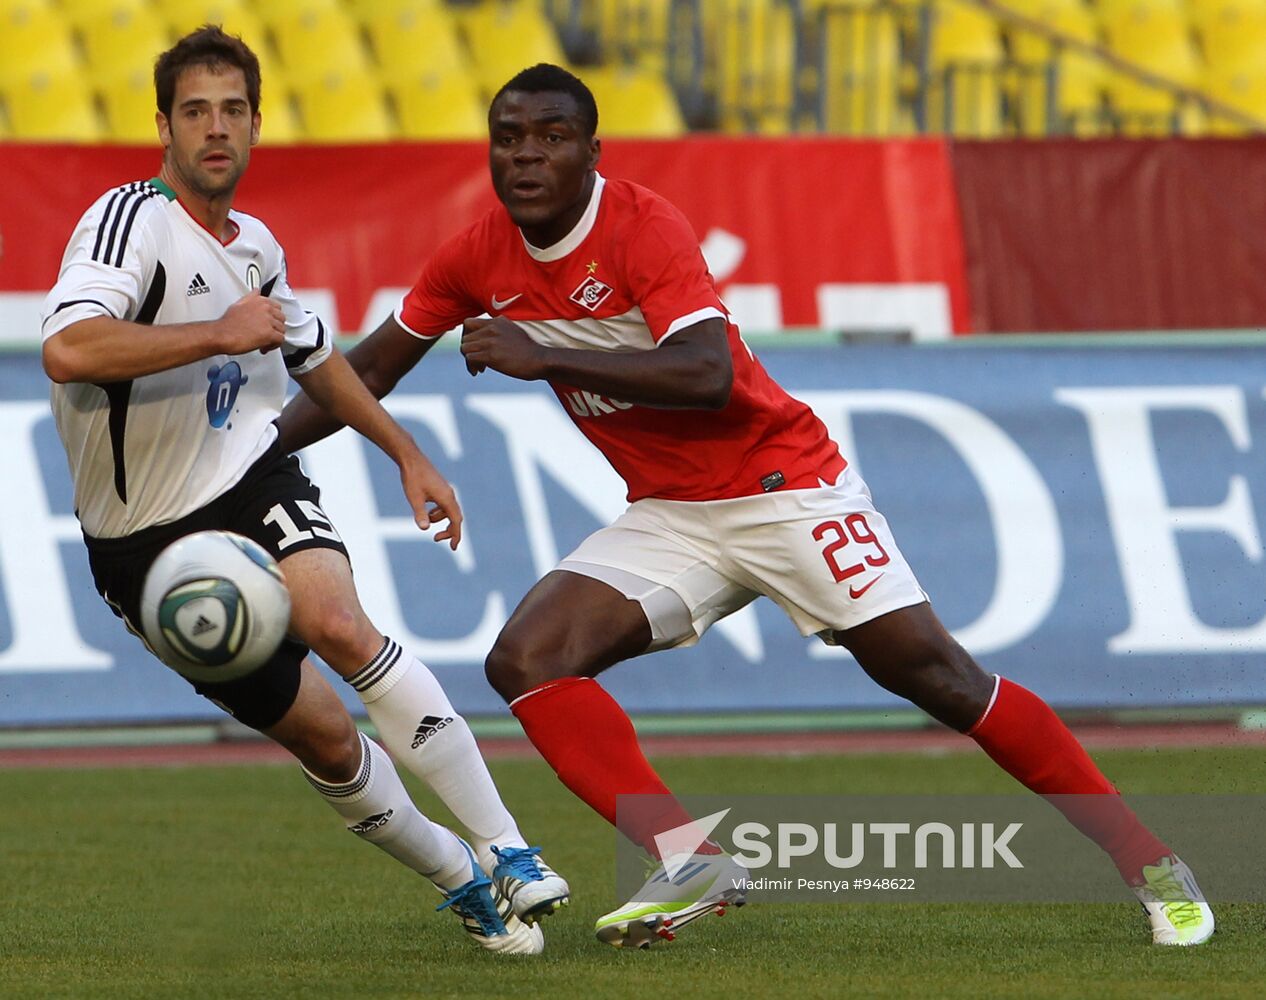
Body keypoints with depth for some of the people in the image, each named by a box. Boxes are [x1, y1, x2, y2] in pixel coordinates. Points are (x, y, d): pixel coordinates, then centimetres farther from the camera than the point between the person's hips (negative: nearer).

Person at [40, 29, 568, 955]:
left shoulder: (254, 246, 7)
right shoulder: (131, 219, -17)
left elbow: (315, 356, 28)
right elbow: (68, 349, -36)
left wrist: (409, 455, 29)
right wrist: (222, 333, -30)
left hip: (254, 481, 4)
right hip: (147, 541, -3)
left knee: (339, 625, -27)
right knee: (324, 737, -3)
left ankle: (507, 852, -26)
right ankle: (458, 879, 20)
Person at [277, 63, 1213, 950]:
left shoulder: (645, 227, -20)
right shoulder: (479, 262, -1)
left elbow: (705, 374, -34)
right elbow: (369, 370, 15)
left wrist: (542, 356, -35)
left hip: (787, 487, -6)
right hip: (669, 517, 6)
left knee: (935, 674, -10)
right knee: (528, 659, -16)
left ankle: (1150, 863, -2)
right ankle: (691, 865, -20)